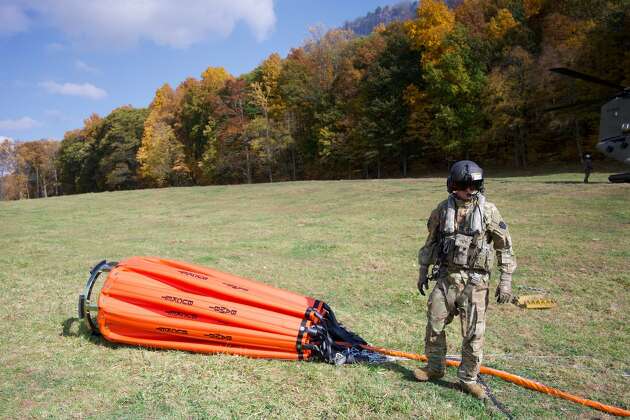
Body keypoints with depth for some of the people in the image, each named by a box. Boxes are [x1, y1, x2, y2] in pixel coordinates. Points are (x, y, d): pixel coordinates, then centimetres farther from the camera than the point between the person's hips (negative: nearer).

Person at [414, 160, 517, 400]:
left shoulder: (488, 210, -5)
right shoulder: (443, 209, 4)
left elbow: (504, 247, -2)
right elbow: (431, 241, 13)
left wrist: (506, 281, -6)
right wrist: (423, 271, 14)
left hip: (475, 280, -3)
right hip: (446, 276, 3)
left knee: (473, 332, 3)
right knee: (434, 324, 9)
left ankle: (468, 379, 20)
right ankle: (435, 368, 29)